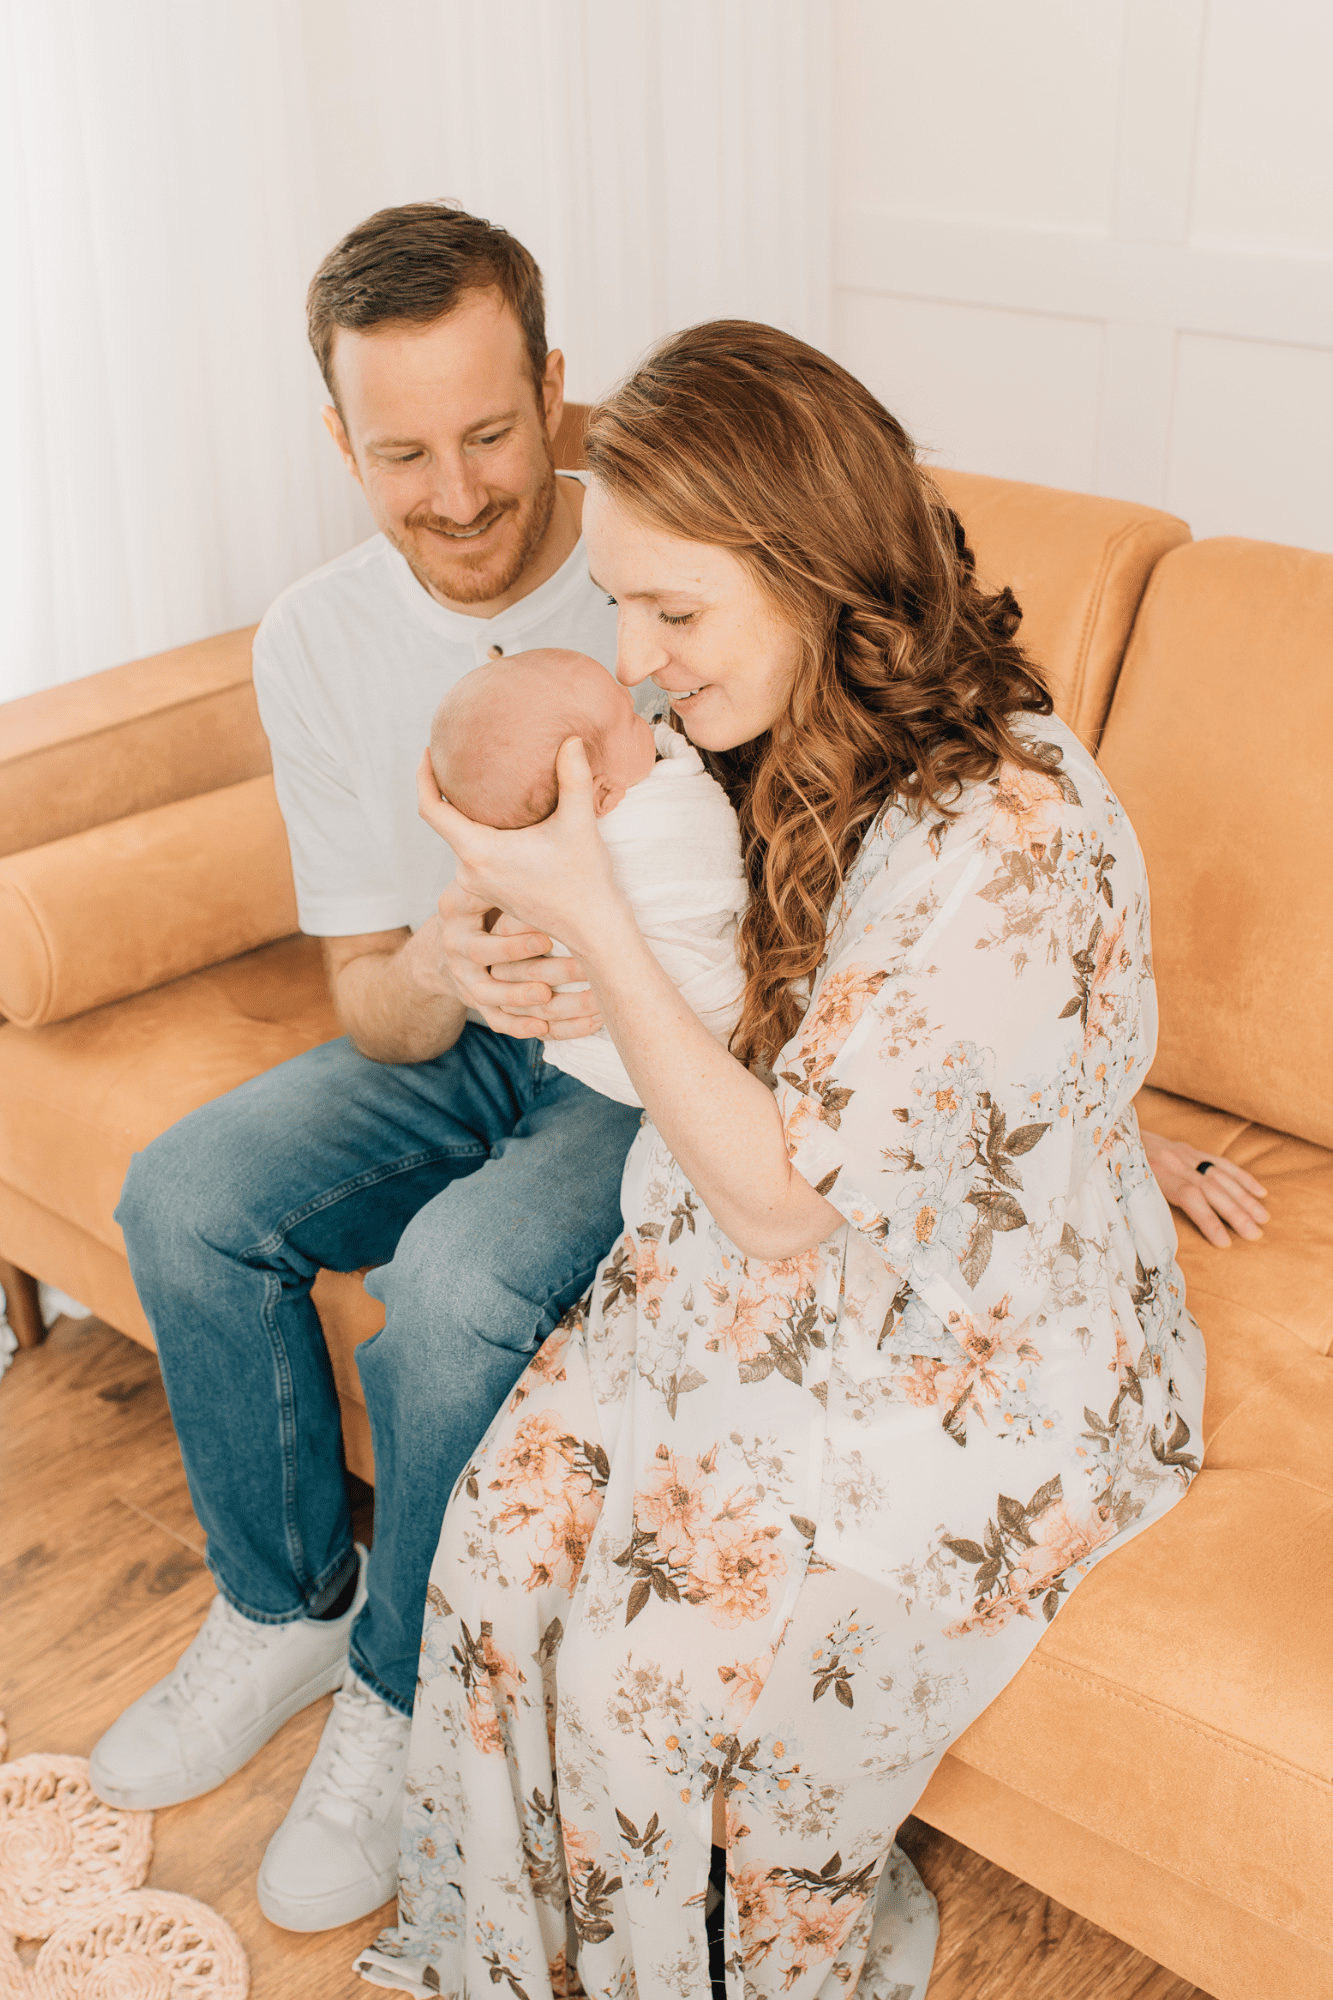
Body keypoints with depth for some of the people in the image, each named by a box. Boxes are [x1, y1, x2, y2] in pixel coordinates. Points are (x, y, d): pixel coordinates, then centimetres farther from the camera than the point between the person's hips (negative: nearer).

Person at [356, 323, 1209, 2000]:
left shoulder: (1004, 839, -29)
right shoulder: (772, 734, -3)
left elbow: (792, 1202, -25)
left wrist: (589, 917, -27)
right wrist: (532, 957, -3)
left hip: (986, 1369, -7)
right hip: (754, 1288, 7)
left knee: (667, 1654, -17)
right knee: (510, 1520, -12)